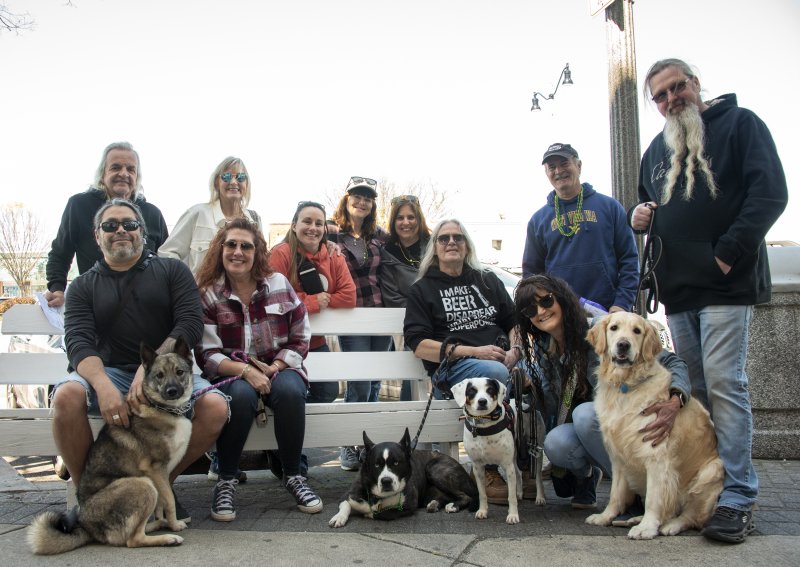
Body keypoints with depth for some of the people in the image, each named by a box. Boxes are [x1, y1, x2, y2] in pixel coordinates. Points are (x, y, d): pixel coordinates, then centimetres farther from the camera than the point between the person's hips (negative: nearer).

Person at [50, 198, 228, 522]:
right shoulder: (84, 286, 13)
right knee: (67, 395, -31)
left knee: (215, 407, -27)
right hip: (108, 373, 1)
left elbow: (191, 324, -3)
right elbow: (78, 341, -4)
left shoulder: (172, 271, 11)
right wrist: (103, 386, -26)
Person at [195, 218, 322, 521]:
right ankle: (226, 481, -18)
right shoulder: (207, 295, -2)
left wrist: (274, 368, -14)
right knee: (241, 394, -36)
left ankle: (293, 476, -14)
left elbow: (300, 339, 3)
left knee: (290, 390, -33)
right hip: (231, 375, -1)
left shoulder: (279, 284, 3)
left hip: (278, 369, 2)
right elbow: (207, 355, -7)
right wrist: (245, 371, -24)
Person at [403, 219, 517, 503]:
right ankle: (490, 472, -27)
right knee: (495, 373, -36)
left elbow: (515, 321, 20)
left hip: (500, 360, 3)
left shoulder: (488, 281, 25)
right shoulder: (422, 290, 13)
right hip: (450, 368, -3)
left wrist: (514, 351, -4)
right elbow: (419, 345, 1)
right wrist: (472, 351, -10)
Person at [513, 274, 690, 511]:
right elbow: (551, 411, 4)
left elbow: (673, 363, -18)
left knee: (585, 413, -34)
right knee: (555, 443, -29)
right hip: (580, 429, 4)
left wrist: (674, 403, -37)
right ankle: (587, 474, 6)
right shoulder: (540, 352, -1)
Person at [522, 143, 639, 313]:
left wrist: (622, 304, -8)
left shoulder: (609, 206, 5)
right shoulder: (538, 219, 10)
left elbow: (629, 259, 3)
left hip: (608, 312, -1)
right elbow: (531, 271, 12)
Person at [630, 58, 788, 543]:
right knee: (693, 389, 9)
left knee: (724, 383, -11)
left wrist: (729, 252, -16)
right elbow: (649, 204, 31)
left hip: (725, 284, -6)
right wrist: (640, 217, 7)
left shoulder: (739, 124, 1)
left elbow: (770, 193, -9)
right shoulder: (658, 149, 20)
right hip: (678, 287, 7)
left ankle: (738, 497, -6)